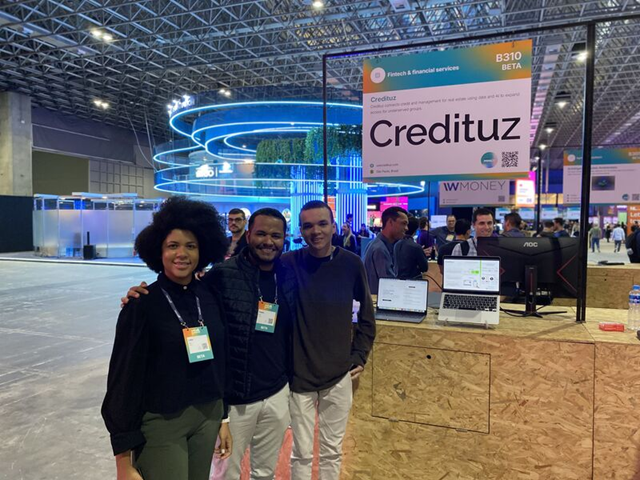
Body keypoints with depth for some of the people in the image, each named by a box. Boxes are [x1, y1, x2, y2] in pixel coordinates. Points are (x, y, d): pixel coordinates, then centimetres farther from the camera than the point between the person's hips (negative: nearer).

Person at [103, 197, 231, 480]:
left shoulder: (210, 299, 1)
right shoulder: (142, 306, -14)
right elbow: (124, 381, -12)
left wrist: (222, 418, 13)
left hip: (208, 419, 5)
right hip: (160, 425, -5)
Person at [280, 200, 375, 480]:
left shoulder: (351, 264, -5)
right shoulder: (289, 263, -10)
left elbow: (367, 315, 5)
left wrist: (360, 356, 3)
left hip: (339, 376, 1)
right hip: (298, 374, -1)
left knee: (332, 451, 17)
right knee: (301, 453, 13)